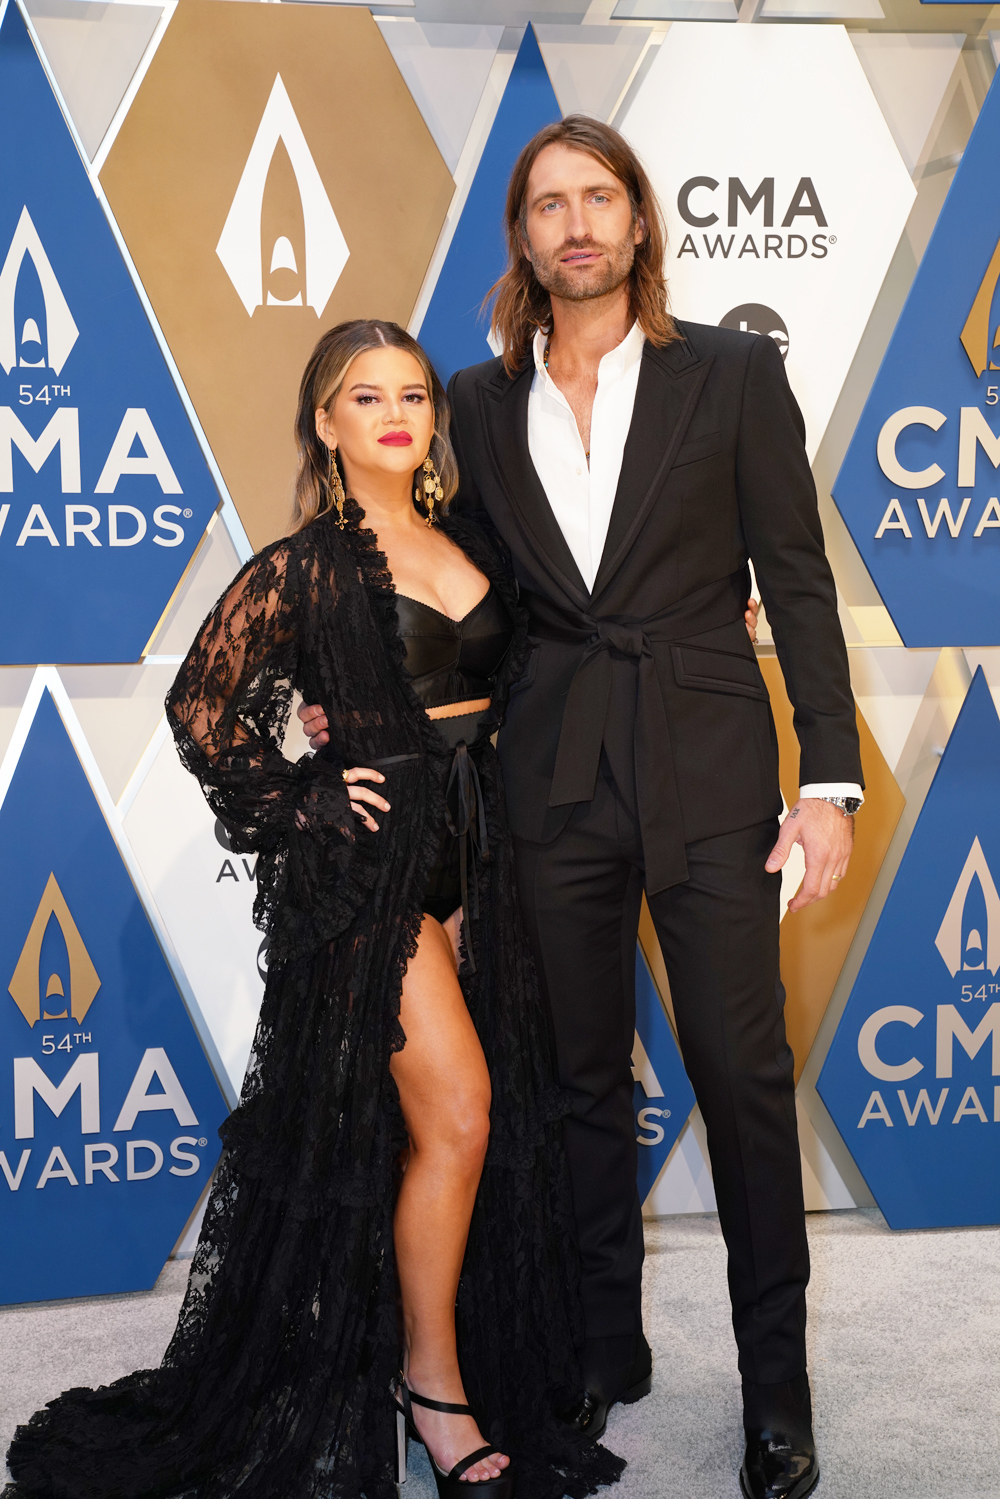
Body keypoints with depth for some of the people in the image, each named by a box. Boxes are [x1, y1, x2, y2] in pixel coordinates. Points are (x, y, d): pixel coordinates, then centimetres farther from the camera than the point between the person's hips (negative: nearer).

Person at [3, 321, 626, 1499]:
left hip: (473, 852, 6)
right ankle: (434, 1386, 9)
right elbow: (201, 704, -6)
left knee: (474, 1120, 10)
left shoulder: (466, 551, 11)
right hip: (373, 862, -6)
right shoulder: (306, 566, -7)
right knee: (455, 1115, -9)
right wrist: (297, 805, -7)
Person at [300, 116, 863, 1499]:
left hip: (706, 772, -2)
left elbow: (799, 583, -2)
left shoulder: (732, 375, 0)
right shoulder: (482, 402, 8)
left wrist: (830, 777, -7)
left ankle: (777, 1382, 17)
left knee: (745, 1071, 1)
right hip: (553, 775, 3)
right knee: (585, 1075, 12)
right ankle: (608, 1347, 29)